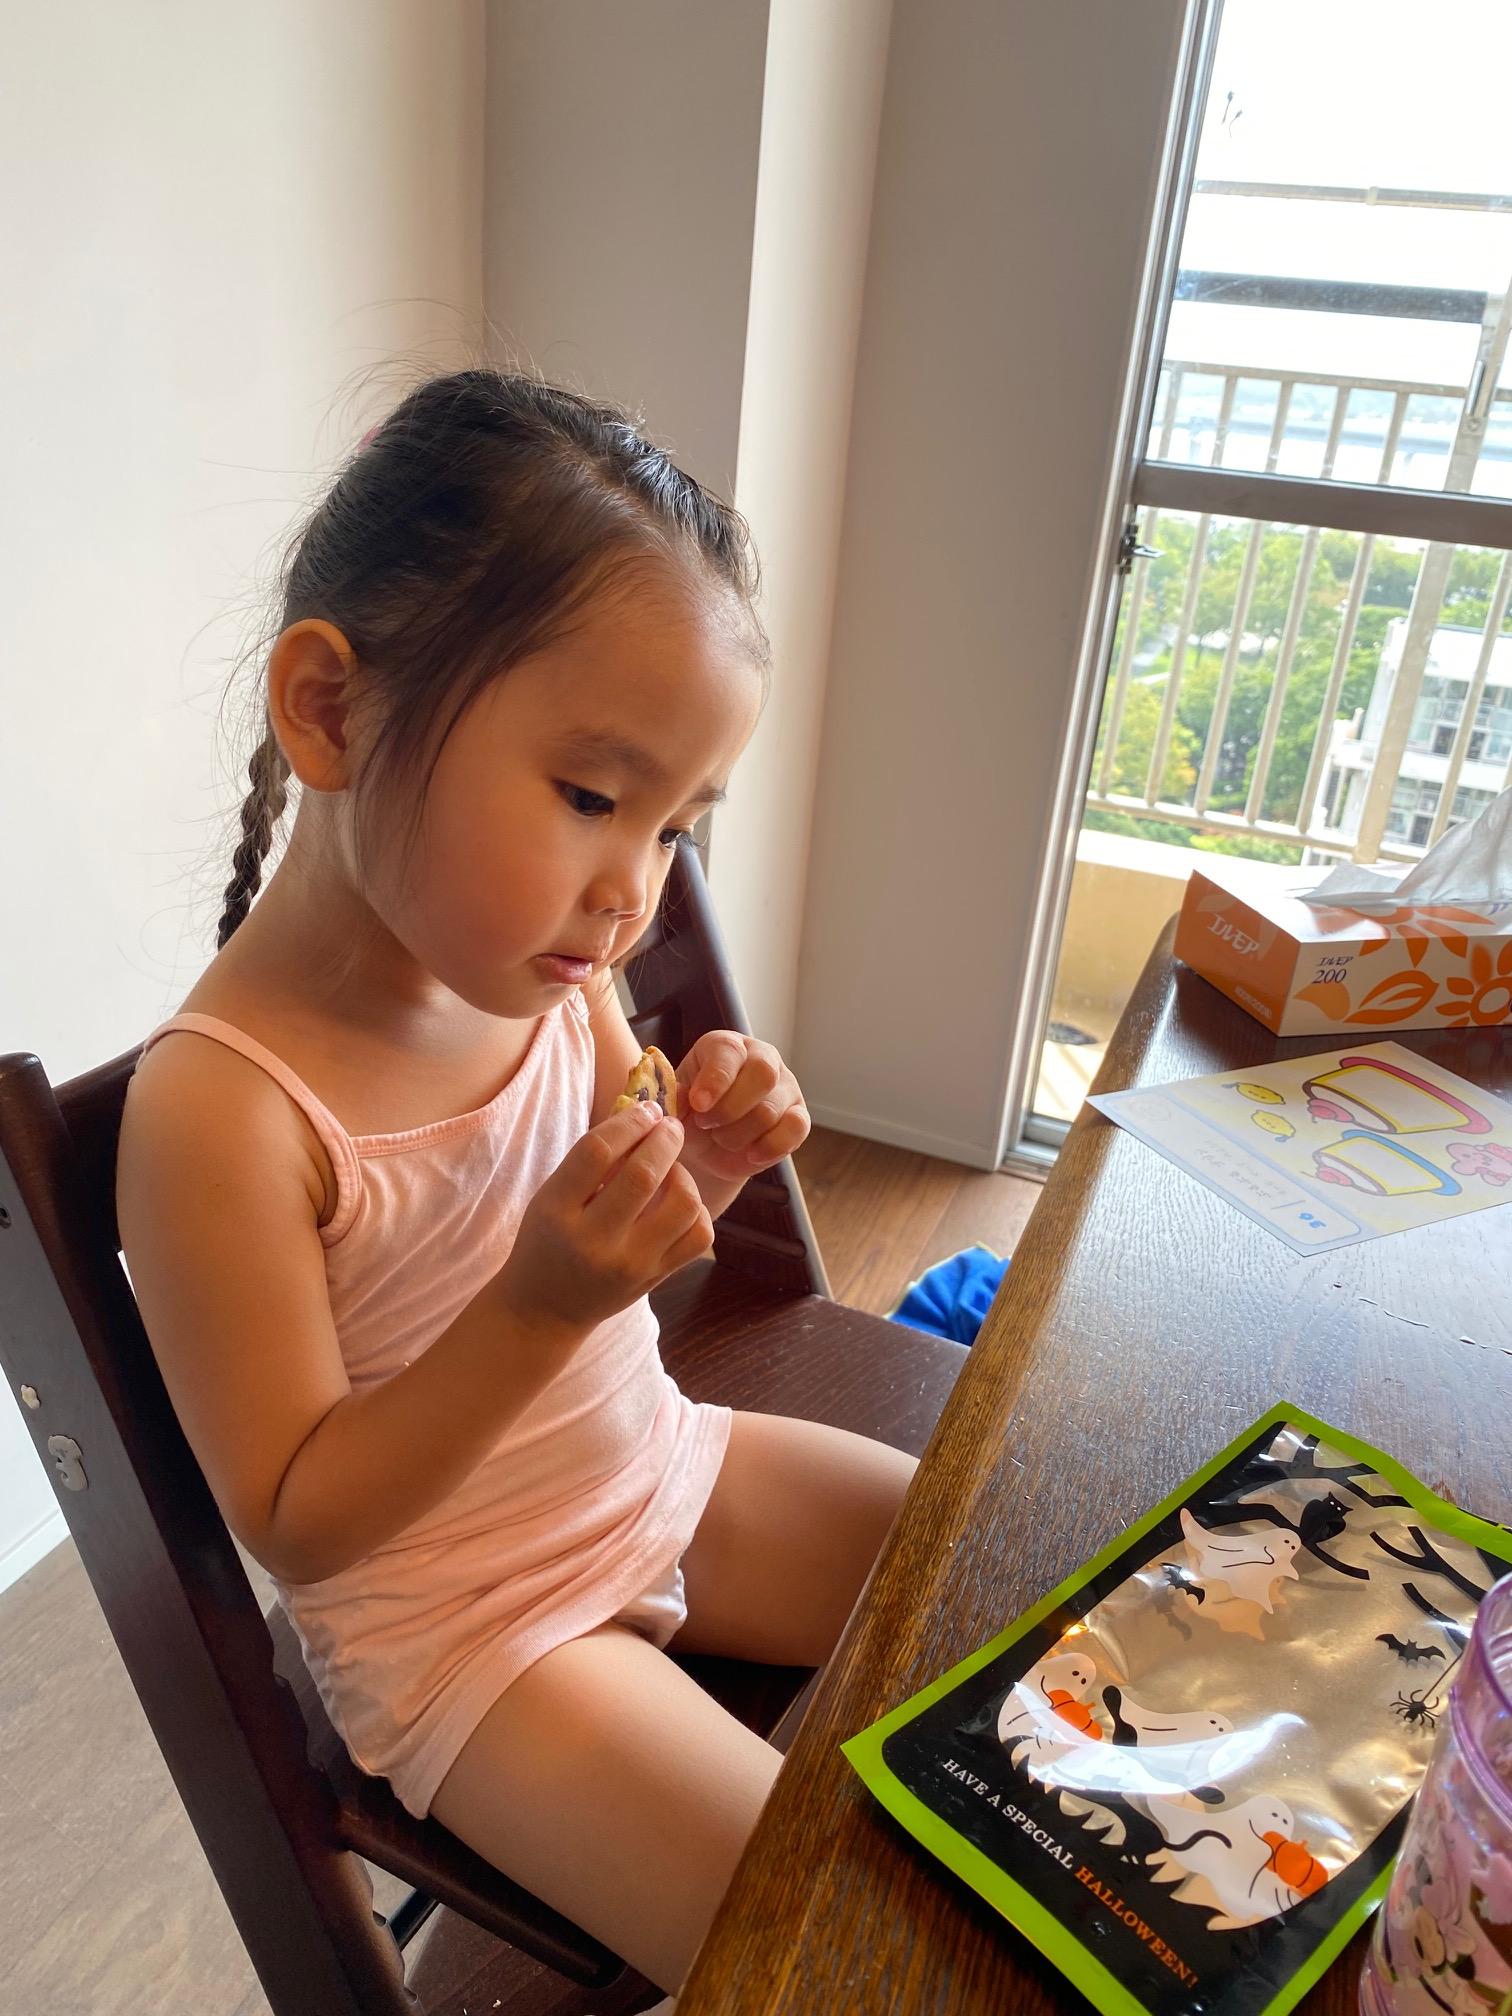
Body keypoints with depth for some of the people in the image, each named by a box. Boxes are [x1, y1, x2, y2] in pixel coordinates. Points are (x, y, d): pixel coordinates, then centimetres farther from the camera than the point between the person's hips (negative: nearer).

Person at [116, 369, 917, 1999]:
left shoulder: (555, 971, -10)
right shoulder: (219, 1105, -28)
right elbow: (295, 1526, -20)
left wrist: (695, 1171, -16)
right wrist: (540, 1304, -33)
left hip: (667, 1475, 6)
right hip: (461, 1623, -6)